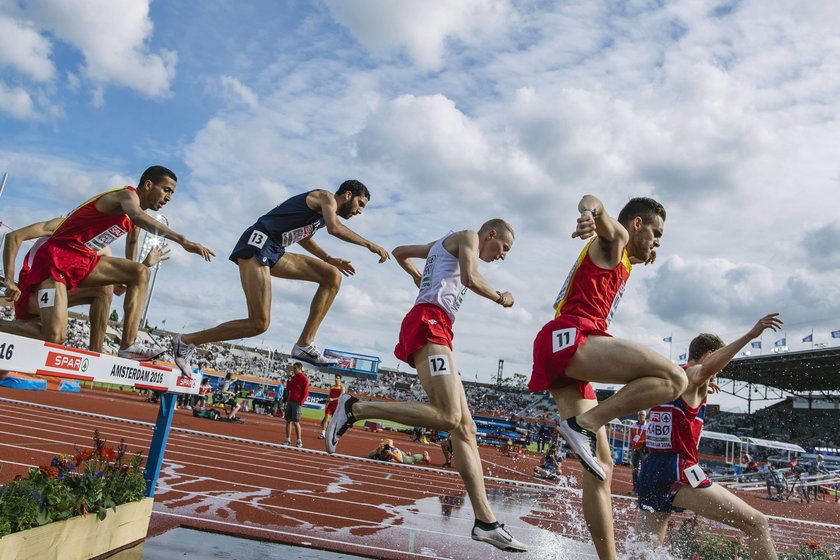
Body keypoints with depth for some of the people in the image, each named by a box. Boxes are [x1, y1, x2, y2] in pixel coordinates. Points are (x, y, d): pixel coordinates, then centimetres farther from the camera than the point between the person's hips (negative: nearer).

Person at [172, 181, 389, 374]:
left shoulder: (326, 212, 25)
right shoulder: (327, 197, -3)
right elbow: (334, 228, -23)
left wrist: (328, 259, 28)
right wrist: (370, 245, -16)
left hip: (274, 253, 10)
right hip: (257, 243, -10)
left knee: (333, 276, 1)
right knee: (259, 323, -17)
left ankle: (304, 345, -2)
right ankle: (186, 341, 0)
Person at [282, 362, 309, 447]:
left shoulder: (304, 379, -8)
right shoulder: (293, 377, 15)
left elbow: (305, 392, -11)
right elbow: (288, 388, 15)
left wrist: (300, 402, -16)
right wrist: (289, 379, 3)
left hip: (297, 402, -7)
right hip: (289, 401, 7)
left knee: (295, 422, -7)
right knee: (288, 421, 7)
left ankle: (299, 441, 2)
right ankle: (288, 440, 13)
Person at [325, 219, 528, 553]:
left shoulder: (443, 245, 32)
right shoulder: (468, 236, 7)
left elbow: (400, 252, 40)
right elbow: (470, 278, -12)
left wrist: (421, 279, 50)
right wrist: (500, 298, 5)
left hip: (436, 330, 10)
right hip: (429, 321, -10)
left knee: (465, 427, 1)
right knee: (447, 416, -24)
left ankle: (486, 521, -2)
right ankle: (355, 408, -17)